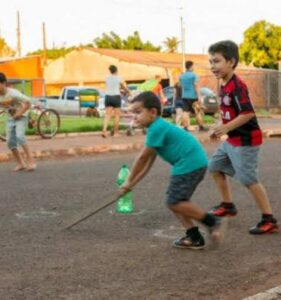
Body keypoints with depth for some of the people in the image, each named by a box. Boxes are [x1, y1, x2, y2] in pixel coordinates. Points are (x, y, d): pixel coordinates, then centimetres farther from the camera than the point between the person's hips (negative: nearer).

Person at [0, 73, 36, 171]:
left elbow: (28, 102, -22)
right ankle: (20, 163, 10)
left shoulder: (13, 93, -26)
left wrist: (20, 113, -21)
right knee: (10, 142, -2)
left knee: (19, 136, -27)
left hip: (21, 117, -7)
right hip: (10, 118, 7)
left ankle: (31, 161, -24)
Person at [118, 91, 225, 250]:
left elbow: (142, 158, -9)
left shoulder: (157, 128, -14)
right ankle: (194, 237, 15)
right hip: (194, 163, 10)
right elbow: (149, 162, 20)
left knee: (175, 202, -9)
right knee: (176, 201, 13)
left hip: (190, 164, -10)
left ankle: (212, 221, 0)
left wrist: (129, 181, 1)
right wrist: (132, 183, 17)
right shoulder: (159, 127, 18)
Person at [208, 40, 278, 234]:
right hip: (232, 140, 11)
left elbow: (248, 113, -27)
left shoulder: (237, 86, -21)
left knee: (249, 180, -10)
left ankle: (269, 220, -3)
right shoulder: (225, 86, 9)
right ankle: (228, 206, 33)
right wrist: (221, 129, 9)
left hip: (246, 140, -11)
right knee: (215, 167, 20)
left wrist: (226, 128, -26)